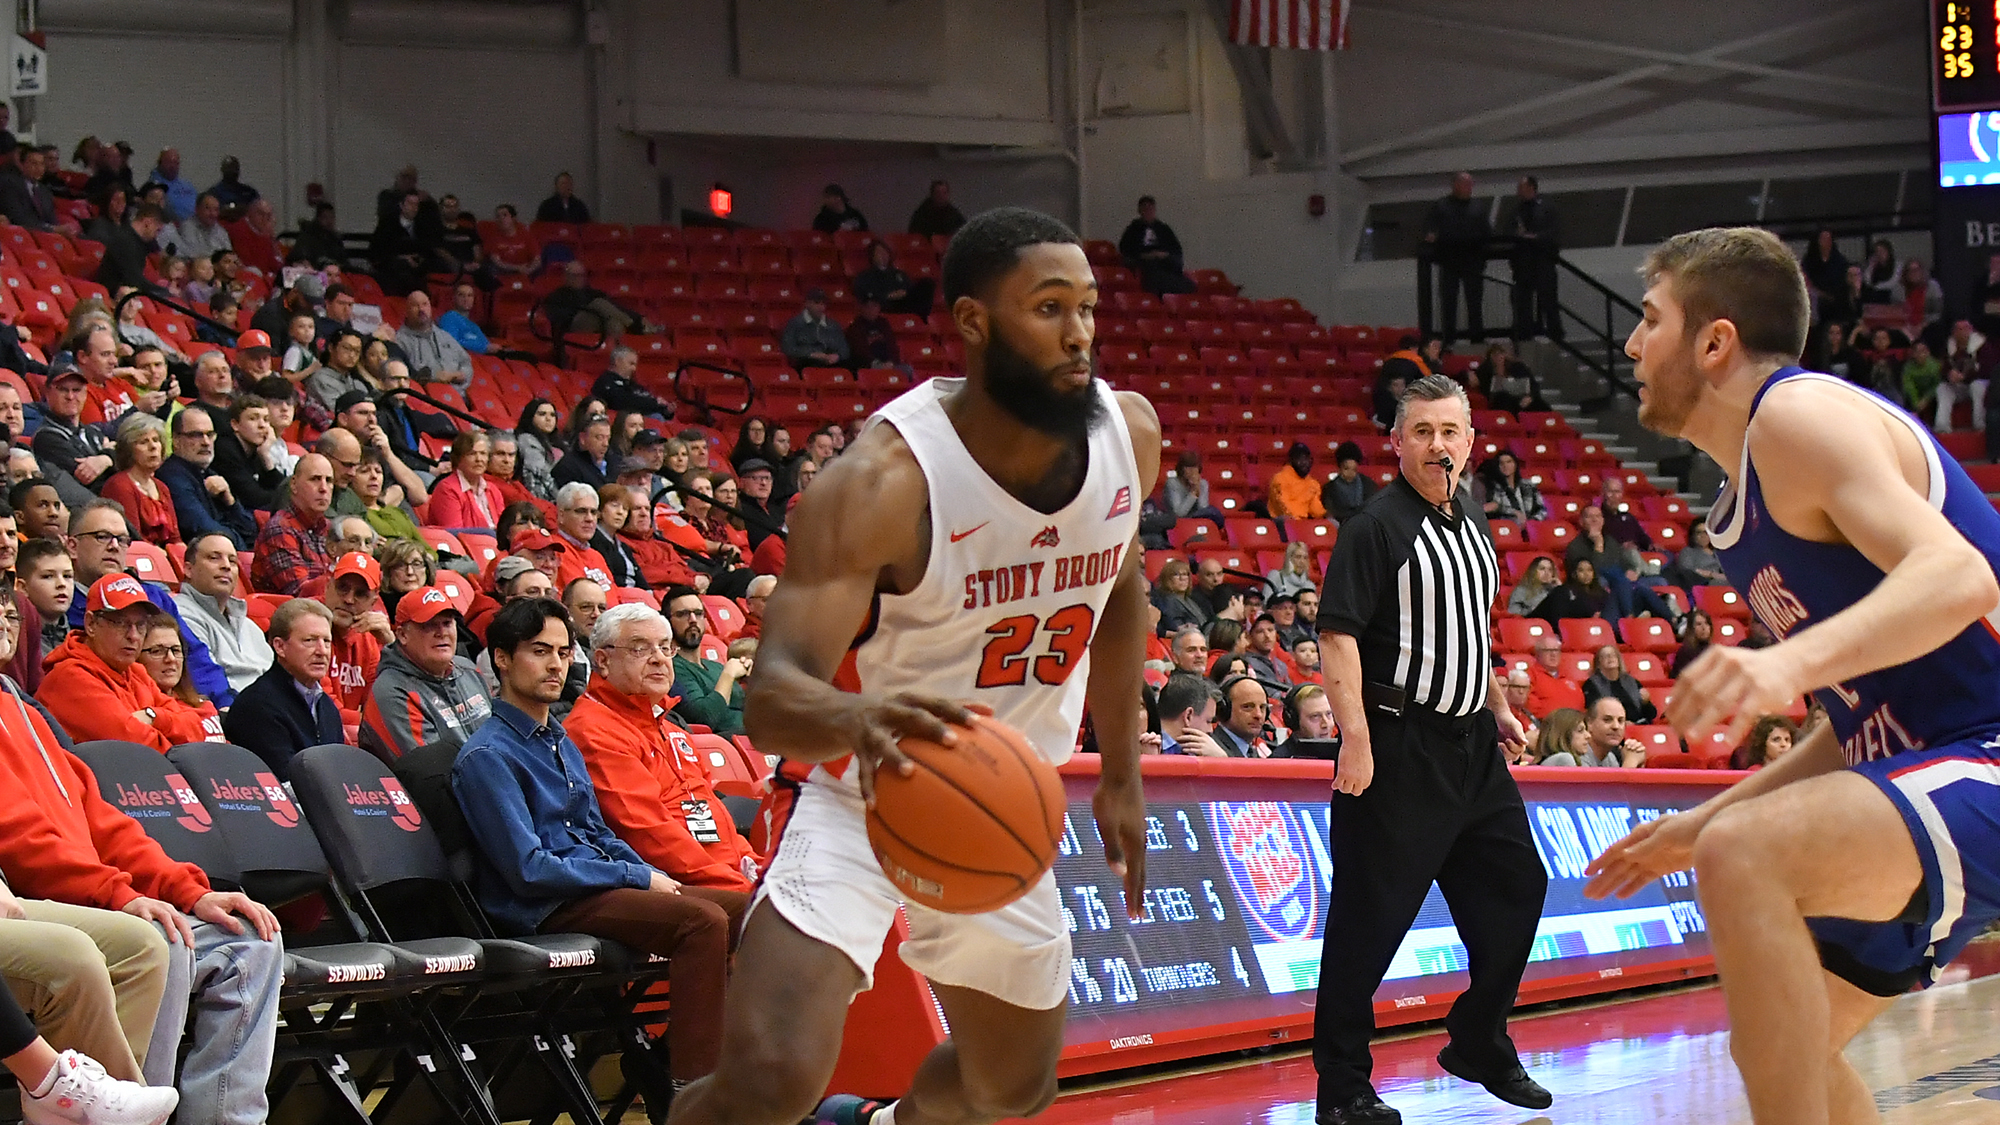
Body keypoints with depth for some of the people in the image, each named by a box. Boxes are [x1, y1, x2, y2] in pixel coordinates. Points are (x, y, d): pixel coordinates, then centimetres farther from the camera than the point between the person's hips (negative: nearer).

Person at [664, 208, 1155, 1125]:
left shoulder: (1128, 434, -10)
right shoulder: (883, 481, -29)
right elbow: (771, 696, -37)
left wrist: (1121, 776, 13)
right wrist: (856, 717, -60)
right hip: (863, 798, -6)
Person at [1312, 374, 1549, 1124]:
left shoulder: (1472, 524, 13)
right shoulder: (1378, 526, -12)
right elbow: (1338, 636, -17)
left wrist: (1499, 708, 21)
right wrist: (1355, 740, -24)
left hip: (1470, 746, 8)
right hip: (1399, 748, -8)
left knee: (1514, 887, 13)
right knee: (1371, 914, -5)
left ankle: (1479, 1047, 30)